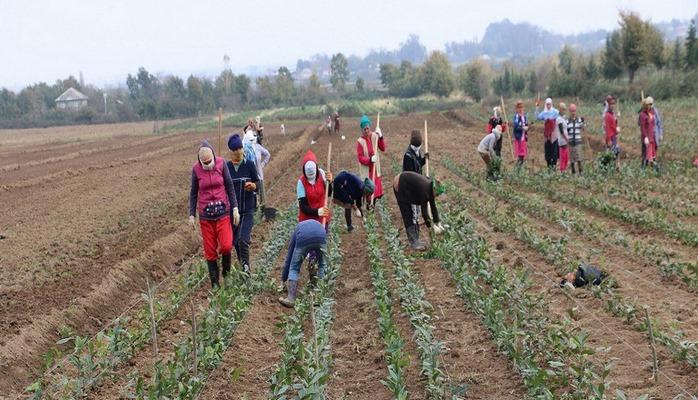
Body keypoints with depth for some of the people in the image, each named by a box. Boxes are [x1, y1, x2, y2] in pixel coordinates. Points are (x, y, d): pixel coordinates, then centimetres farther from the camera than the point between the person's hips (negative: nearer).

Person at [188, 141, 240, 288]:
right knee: (210, 250, 5)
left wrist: (235, 208, -2)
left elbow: (229, 187, 1)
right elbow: (194, 193, 5)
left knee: (226, 246, -11)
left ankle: (226, 274, 18)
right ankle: (214, 283, 17)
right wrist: (192, 215, 3)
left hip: (223, 211, -1)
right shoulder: (196, 169, -5)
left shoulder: (221, 163, -6)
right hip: (205, 215, 1)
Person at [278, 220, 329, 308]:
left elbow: (288, 258, 42)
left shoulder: (298, 228, 40)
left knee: (294, 268, 17)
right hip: (321, 237, 1)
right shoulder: (318, 224, 44)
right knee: (322, 265, 26)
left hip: (303, 238, -1)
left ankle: (290, 299, 8)